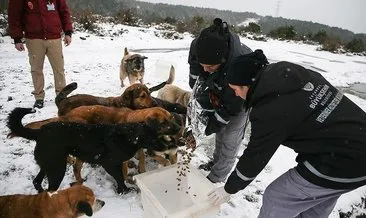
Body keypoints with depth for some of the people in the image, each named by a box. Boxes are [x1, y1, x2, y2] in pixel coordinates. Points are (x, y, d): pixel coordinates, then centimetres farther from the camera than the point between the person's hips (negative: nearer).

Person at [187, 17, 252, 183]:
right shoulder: (197, 47, -29)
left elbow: (232, 104, -30)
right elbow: (195, 78, -9)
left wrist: (211, 126, -23)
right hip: (217, 92, 5)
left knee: (229, 138, 0)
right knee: (220, 131, 20)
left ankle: (216, 179, 19)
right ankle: (217, 162, 43)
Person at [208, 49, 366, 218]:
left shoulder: (269, 112, -23)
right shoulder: (290, 72, -2)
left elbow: (254, 157, -12)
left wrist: (228, 189, 4)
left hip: (343, 162, -8)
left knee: (276, 198, 8)